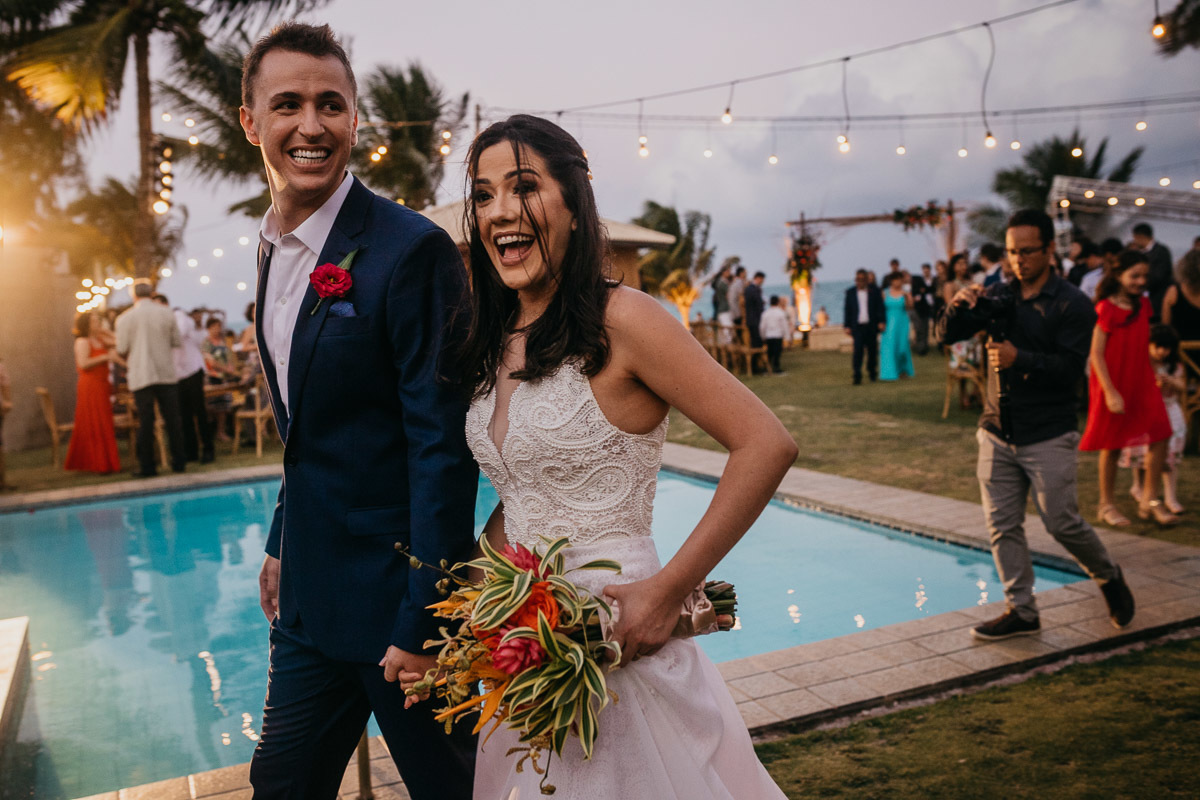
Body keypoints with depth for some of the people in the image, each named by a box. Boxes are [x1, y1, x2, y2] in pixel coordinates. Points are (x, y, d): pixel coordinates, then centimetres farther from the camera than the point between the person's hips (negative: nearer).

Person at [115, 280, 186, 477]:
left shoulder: (125, 319, -3)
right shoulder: (166, 313, 1)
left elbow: (122, 351, 0)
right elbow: (177, 342, 6)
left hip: (141, 376, -1)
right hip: (166, 374, 1)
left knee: (145, 421, 2)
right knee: (172, 418, 7)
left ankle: (147, 466, 5)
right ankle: (178, 461, 11)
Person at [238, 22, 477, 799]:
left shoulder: (412, 251, -19)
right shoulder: (272, 248, 7)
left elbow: (443, 448, -21)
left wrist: (421, 623, -19)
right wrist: (283, 546, 18)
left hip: (393, 592, -7)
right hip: (309, 593, 7)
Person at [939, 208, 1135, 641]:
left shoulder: (1072, 304, -6)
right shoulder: (999, 296, 8)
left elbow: (1070, 368, -15)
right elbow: (948, 334, 6)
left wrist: (1020, 359, -28)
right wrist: (957, 306, -15)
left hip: (1048, 435, -4)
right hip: (997, 431, 5)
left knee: (1063, 523, 0)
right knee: (1002, 525, 5)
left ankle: (1110, 578, 29)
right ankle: (1021, 610, 16)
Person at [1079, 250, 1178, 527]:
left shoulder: (1143, 305, 7)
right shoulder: (1106, 309, -12)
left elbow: (1144, 344, 17)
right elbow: (1096, 354, -15)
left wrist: (1155, 377, 14)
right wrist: (1110, 392, -18)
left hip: (1141, 381, 6)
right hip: (1113, 383, -6)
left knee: (1160, 436, -4)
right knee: (1112, 445, 4)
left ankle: (1150, 499, 9)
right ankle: (1107, 504, 19)